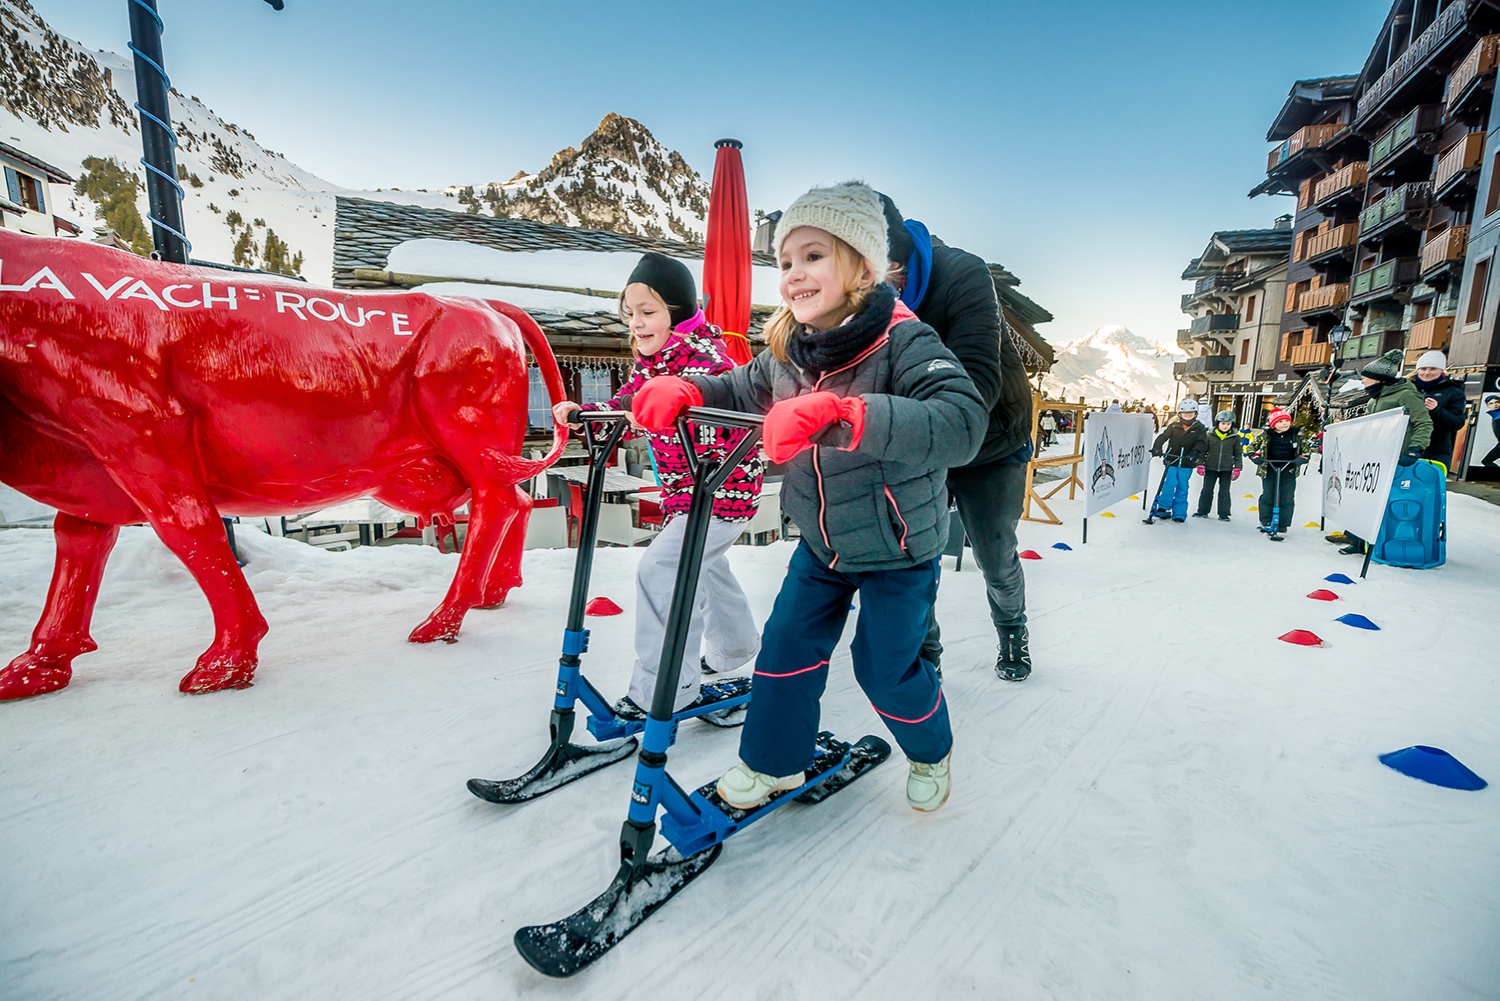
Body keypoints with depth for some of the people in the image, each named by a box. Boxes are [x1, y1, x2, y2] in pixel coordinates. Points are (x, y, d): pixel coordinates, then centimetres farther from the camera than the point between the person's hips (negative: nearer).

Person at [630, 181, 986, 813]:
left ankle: (930, 753, 42)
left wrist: (841, 413, -51)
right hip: (822, 543, 5)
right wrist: (682, 391, -11)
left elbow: (962, 423, -40)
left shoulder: (903, 341, -24)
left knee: (885, 667, 8)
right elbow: (739, 391, 12)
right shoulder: (787, 353, -5)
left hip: (898, 548, -5)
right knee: (787, 644, 8)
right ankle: (773, 762, 33)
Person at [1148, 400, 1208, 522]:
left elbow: (1201, 443, -10)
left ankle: (1179, 514, 13)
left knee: (1182, 488, 4)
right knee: (1169, 484, -11)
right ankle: (1163, 509, 2)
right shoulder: (1174, 426, 2)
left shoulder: (1200, 428, 2)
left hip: (1186, 464, 0)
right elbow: (1163, 437, -7)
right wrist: (1157, 448, -27)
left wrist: (1194, 454, -29)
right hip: (1171, 461, 0)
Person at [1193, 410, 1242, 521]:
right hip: (1211, 468, 0)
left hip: (1227, 469, 0)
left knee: (1224, 492, 6)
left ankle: (1223, 514, 12)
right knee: (1207, 490, 7)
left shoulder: (1235, 437, 1)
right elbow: (1203, 450, 4)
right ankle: (1202, 511, 17)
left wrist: (1237, 468, -1)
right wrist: (1200, 465, -3)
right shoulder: (1209, 435, -1)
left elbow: (1238, 453, 5)